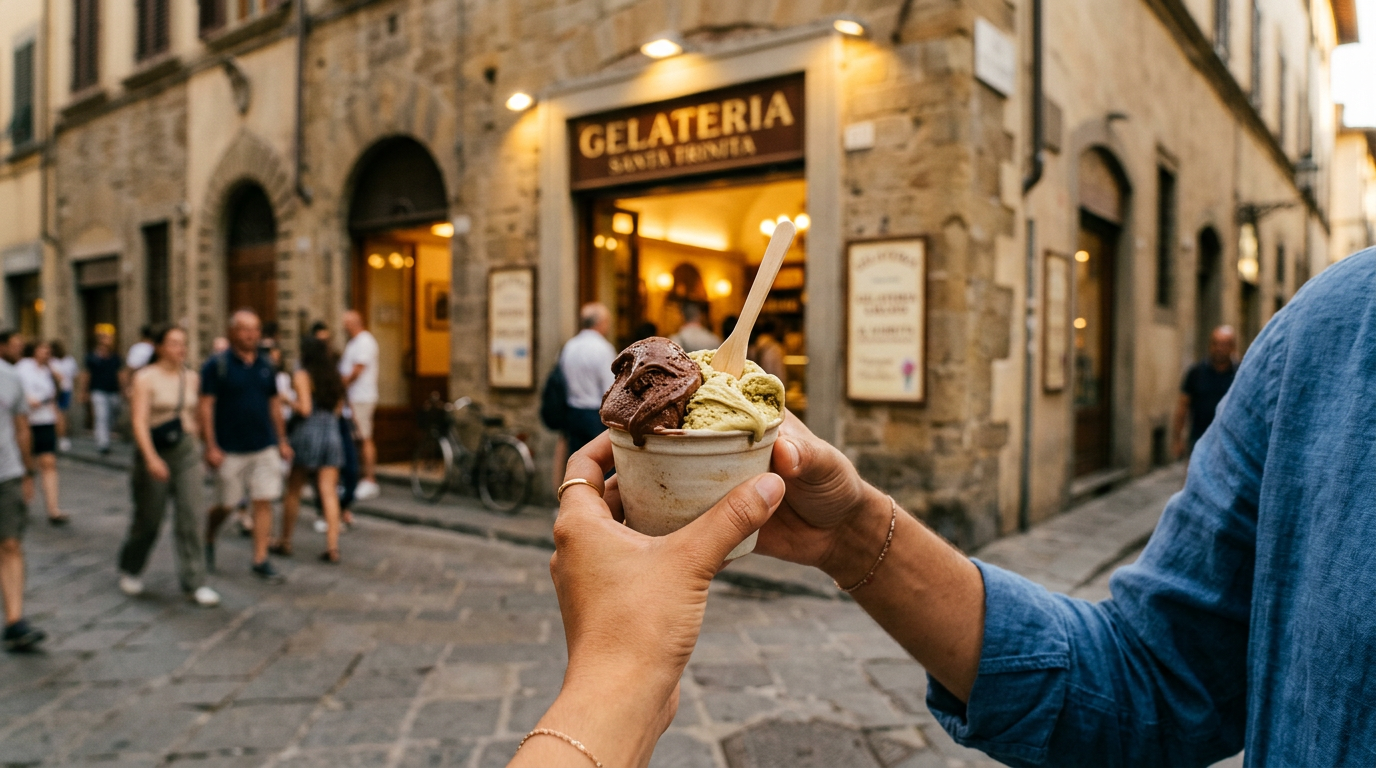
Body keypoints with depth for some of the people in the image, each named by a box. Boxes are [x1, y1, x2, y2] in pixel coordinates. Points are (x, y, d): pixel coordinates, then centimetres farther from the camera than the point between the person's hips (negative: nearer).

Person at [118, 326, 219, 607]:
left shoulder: (192, 378, 7)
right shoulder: (145, 378, -8)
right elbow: (139, 421, -17)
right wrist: (151, 458, -27)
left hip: (187, 450, 4)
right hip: (155, 453, -3)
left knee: (190, 518, -3)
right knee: (148, 519, 9)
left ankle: (194, 584, 1)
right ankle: (129, 570, 36)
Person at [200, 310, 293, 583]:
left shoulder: (264, 366, 8)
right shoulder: (217, 365, -6)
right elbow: (205, 406, -9)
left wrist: (282, 440, 12)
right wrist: (211, 446, -14)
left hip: (265, 448, 4)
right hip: (230, 451, -4)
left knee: (263, 502, 1)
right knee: (225, 505, 7)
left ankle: (260, 561, 7)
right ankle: (208, 541, 37)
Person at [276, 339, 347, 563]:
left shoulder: (302, 376, -5)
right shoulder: (336, 378, 11)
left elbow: (305, 409, -13)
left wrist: (289, 402, 4)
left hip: (308, 434, -4)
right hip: (332, 435, 4)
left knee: (293, 492, 10)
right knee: (329, 492, 2)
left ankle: (284, 542, 21)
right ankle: (332, 546, -3)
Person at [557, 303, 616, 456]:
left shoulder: (567, 347, 7)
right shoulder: (603, 349, -12)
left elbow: (562, 384, 12)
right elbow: (611, 391, -14)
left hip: (572, 414, 7)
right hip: (596, 415, -6)